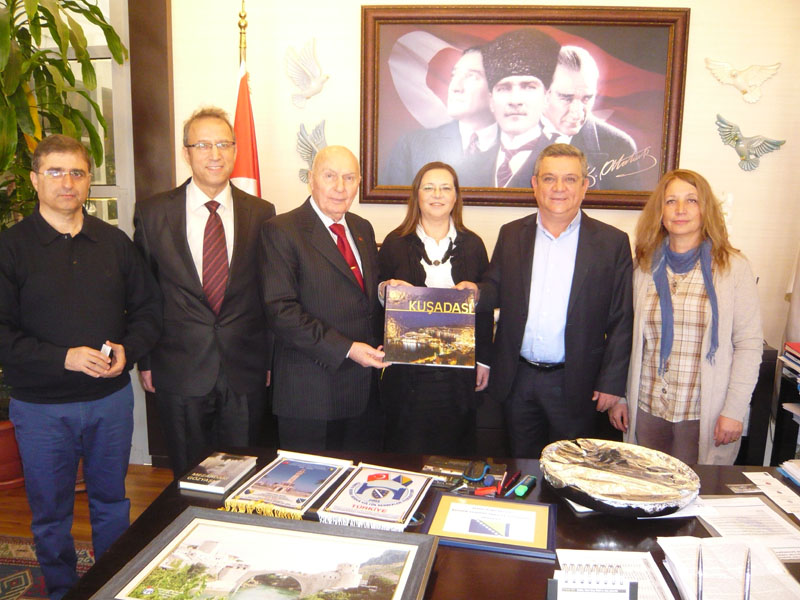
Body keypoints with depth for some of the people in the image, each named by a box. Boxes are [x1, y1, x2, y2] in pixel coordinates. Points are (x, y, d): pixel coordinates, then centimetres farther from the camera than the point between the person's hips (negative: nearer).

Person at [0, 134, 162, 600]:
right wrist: (64, 357, -22)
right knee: (51, 512, 14)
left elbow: (148, 308, 7)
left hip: (112, 396, 3)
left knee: (112, 500, 19)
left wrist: (128, 349, -11)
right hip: (41, 406, -2)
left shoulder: (115, 242, 3)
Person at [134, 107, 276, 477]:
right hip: (180, 374, 0)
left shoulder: (261, 214, 1)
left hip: (247, 375, 1)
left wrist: (271, 358, 5)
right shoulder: (152, 213, -1)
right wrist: (144, 361, 3)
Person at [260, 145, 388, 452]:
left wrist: (379, 351, 3)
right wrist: (345, 349, -20)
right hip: (311, 390, -6)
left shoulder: (363, 228, 12)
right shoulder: (281, 230, -9)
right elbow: (280, 309, -16)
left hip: (365, 390, 6)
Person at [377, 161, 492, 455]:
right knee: (406, 452, 7)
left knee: (454, 452, 11)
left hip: (459, 370, 1)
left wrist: (483, 360, 6)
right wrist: (386, 290, -17)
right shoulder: (395, 243, 1)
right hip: (406, 370, -1)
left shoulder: (472, 245, 5)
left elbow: (484, 305, 8)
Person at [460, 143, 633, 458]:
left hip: (576, 384, -2)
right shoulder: (511, 234, 5)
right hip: (518, 381, 3)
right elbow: (496, 290, 9)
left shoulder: (612, 242, -3)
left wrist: (612, 382, -7)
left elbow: (622, 320, -3)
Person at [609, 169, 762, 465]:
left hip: (704, 416, -2)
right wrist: (618, 396, 6)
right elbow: (629, 338, 7)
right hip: (646, 409, 3)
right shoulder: (645, 266, 4)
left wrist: (735, 410, -9)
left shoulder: (733, 267, -3)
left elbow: (748, 344, -4)